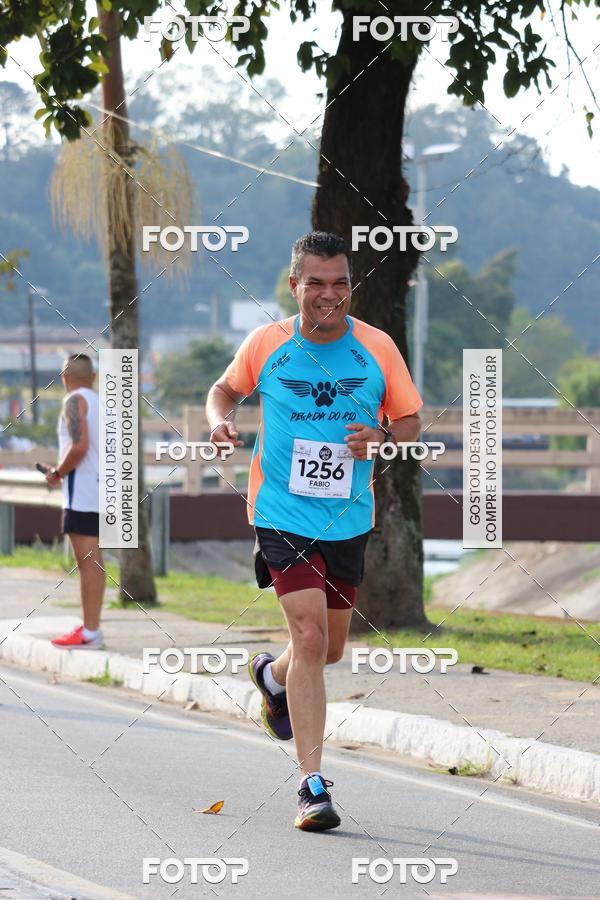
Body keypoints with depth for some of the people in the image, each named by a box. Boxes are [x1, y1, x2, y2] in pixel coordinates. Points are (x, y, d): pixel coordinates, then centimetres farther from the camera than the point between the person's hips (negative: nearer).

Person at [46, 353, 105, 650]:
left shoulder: (75, 401, -9)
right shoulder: (100, 402, 17)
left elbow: (79, 446, -22)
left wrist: (57, 473, -8)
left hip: (82, 490, -9)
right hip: (99, 487, 9)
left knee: (87, 561, -11)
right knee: (92, 561, 13)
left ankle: (90, 633, -13)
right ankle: (91, 627, 16)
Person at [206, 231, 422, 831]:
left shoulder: (378, 348, -3)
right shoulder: (266, 344, -5)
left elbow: (410, 420, 6)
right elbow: (226, 387, 14)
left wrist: (382, 436, -16)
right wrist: (220, 419, -8)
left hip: (349, 518, 3)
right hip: (283, 513, -3)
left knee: (331, 648, 16)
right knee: (310, 636, -17)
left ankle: (272, 676, 53)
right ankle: (312, 783, -14)